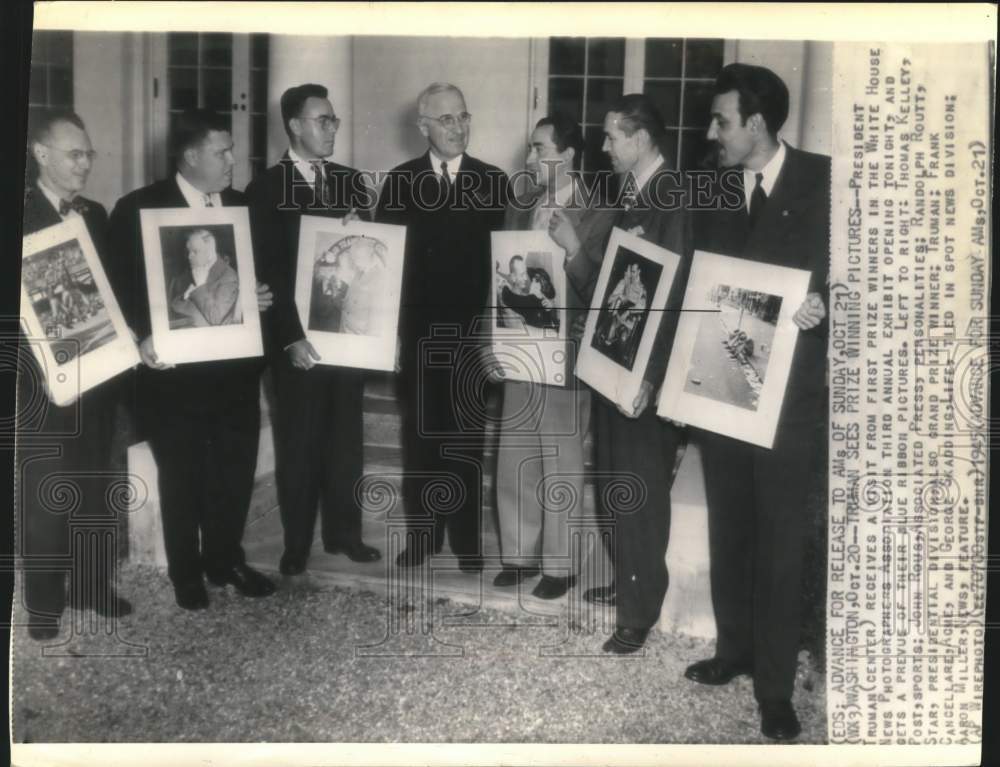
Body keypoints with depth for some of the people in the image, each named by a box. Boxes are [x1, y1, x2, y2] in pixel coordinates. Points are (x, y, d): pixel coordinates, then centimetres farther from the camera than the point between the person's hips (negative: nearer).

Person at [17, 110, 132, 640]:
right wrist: (40, 361, -20)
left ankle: (95, 585, 29)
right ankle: (44, 603, 17)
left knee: (96, 487, 15)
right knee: (42, 496, 3)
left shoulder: (96, 215, 10)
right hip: (42, 381, -5)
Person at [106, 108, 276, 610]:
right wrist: (143, 338, -20)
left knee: (236, 469, 12)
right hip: (175, 368, -4)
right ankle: (186, 573, 24)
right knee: (182, 475, 8)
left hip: (235, 365, 5)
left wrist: (261, 298, -5)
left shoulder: (243, 207, 9)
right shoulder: (138, 208, -6)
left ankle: (225, 560, 31)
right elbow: (122, 286, -7)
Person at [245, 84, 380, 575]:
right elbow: (269, 270, -11)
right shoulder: (266, 188, -6)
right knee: (298, 443, 7)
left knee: (345, 438, 13)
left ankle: (343, 532, 26)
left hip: (347, 330, 4)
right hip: (298, 338, -4)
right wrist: (292, 338, -18)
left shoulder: (350, 181, 9)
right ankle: (296, 544, 19)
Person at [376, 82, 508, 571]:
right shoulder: (400, 182, 4)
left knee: (466, 439, 6)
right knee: (419, 436, 9)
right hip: (416, 330, 1)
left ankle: (466, 539, 17)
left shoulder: (493, 182, 2)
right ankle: (423, 533, 22)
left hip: (471, 332, -1)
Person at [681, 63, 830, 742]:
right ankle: (734, 649, 32)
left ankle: (776, 684, 14)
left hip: (790, 395, -5)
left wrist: (821, 306, -25)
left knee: (780, 540, 2)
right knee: (728, 530, 15)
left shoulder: (822, 181, -5)